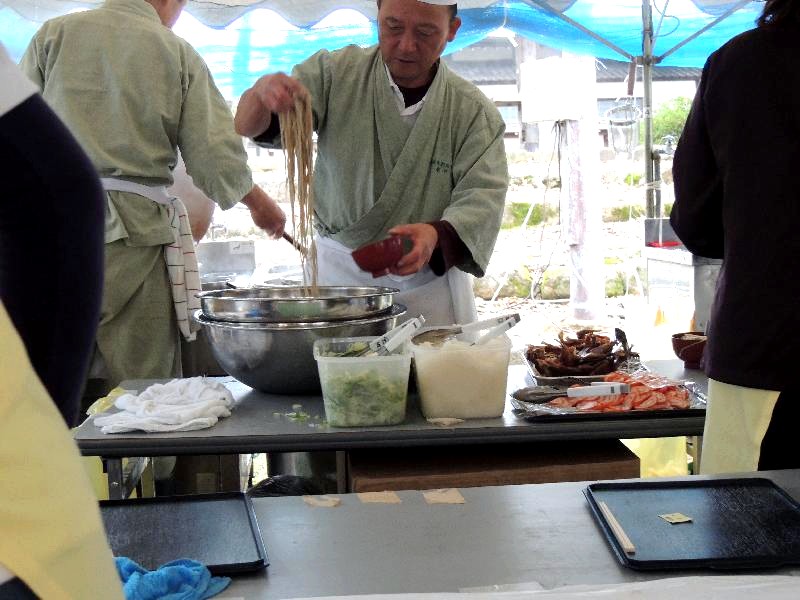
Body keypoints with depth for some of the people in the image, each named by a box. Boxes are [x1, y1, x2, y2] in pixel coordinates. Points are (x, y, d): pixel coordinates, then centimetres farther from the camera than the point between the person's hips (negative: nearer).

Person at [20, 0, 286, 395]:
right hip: (136, 234, -1)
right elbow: (219, 164, 0)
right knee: (142, 388, 5)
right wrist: (260, 205, 19)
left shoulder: (53, 34, 8)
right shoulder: (179, 54, 4)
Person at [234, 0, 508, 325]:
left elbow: (483, 196, -11)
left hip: (430, 279, 0)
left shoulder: (474, 111, -3)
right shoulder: (335, 73, -3)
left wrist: (436, 235, -34)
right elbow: (247, 126, -9)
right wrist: (263, 91, -35)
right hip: (338, 272, 0)